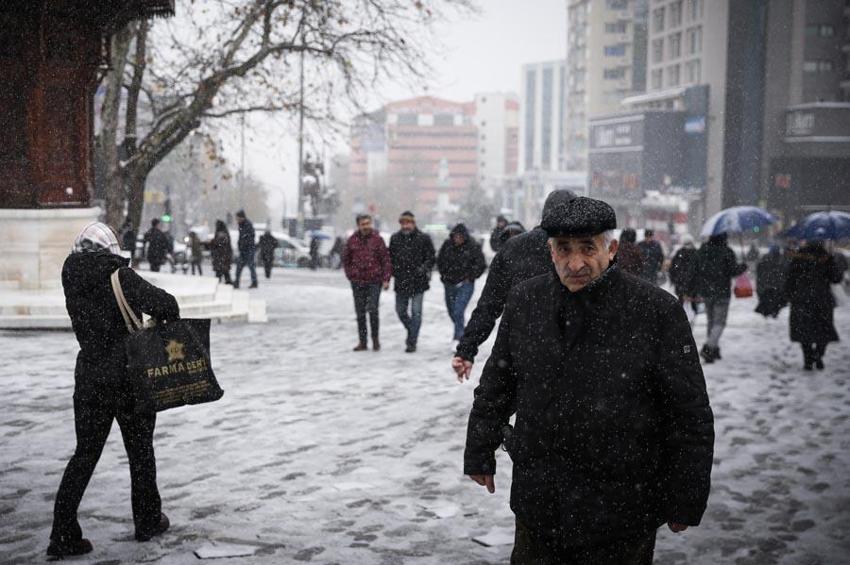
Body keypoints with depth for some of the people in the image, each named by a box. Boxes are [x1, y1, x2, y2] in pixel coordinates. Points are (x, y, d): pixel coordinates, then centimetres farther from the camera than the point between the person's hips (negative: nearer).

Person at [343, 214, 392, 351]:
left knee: (373, 310, -9)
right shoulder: (352, 240, 4)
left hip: (374, 281, -3)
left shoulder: (377, 239, -2)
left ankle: (375, 339, 7)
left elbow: (386, 260, -2)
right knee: (360, 313, 6)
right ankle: (362, 342, 14)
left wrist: (386, 279, -7)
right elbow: (346, 259, 16)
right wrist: (350, 275, 7)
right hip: (357, 282, 3)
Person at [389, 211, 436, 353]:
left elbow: (431, 258, 0)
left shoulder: (423, 238, -3)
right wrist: (393, 271, 2)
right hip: (401, 282, 4)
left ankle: (412, 342, 1)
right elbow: (391, 257, 16)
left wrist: (425, 268, -16)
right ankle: (412, 332, 37)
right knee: (401, 311, 13)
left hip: (418, 282, -4)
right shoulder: (395, 239, 7)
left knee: (416, 312, -5)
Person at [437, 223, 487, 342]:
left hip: (465, 285, -5)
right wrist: (444, 275, 9)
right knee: (452, 312, 16)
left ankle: (458, 339, -12)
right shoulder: (447, 245, -1)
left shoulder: (473, 247, -11)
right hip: (449, 284, 5)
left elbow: (481, 265, -4)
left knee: (458, 312, -17)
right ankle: (461, 334, 38)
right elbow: (439, 260, 16)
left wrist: (470, 277, -6)